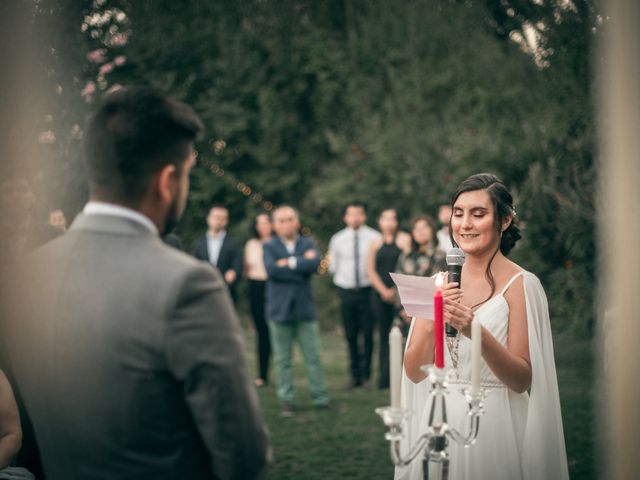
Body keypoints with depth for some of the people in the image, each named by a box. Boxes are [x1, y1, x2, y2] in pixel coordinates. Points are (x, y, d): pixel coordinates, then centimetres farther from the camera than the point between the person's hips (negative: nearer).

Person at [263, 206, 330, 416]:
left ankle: (321, 398, 13)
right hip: (280, 310, -1)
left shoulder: (308, 244, 7)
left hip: (305, 310, 1)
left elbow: (315, 263, -13)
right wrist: (302, 263, -13)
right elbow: (271, 269, -17)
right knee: (283, 360, 4)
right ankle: (286, 401, 12)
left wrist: (290, 263, -12)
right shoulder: (269, 246, 2)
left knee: (313, 357, 5)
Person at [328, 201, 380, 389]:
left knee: (368, 334, -1)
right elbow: (333, 266, 15)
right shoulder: (338, 240, 5)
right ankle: (355, 375, 17)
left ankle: (366, 375, 9)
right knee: (350, 335, 7)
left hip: (368, 289, -2)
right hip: (346, 291, 3)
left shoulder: (374, 238, -4)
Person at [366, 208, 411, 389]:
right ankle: (384, 379, 9)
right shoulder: (376, 244, 14)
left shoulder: (404, 239, 1)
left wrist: (396, 290, -11)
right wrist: (383, 290, -4)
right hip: (380, 294, 4)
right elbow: (371, 269, 9)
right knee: (384, 336, 6)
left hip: (399, 293, -4)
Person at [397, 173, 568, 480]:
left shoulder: (521, 284, -8)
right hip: (439, 422, 4)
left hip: (493, 426, -4)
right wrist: (432, 324, -17)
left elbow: (522, 380, -13)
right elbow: (414, 372, 0)